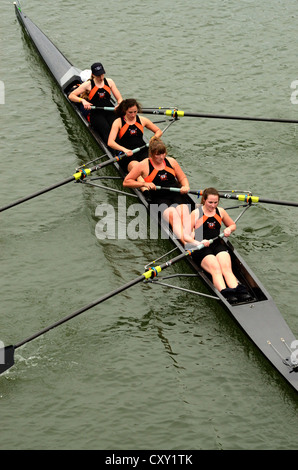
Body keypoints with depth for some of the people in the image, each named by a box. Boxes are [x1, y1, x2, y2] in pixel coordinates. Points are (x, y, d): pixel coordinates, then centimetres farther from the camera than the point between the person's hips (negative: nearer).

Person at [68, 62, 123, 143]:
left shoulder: (109, 82, 12)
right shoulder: (88, 84, 3)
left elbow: (119, 99, 12)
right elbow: (71, 96, 3)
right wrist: (82, 100, -17)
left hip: (110, 111, 3)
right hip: (96, 113, -3)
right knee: (106, 129, -33)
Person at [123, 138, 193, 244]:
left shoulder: (171, 161, 16)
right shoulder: (143, 165, 6)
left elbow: (182, 178, 24)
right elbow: (126, 182, 9)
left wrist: (185, 186, 0)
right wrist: (144, 184, -5)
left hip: (176, 195, 3)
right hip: (158, 198, -3)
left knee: (184, 212, -32)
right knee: (173, 214, -34)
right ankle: (185, 242, -54)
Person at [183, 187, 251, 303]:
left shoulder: (221, 212, 13)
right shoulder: (196, 213, 1)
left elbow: (233, 225, 31)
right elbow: (186, 235, -2)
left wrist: (229, 229, 6)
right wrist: (198, 243, -21)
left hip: (218, 246, 4)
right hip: (201, 249, -4)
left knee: (226, 268, -26)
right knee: (215, 268, -31)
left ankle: (238, 291, -49)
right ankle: (225, 293, -53)